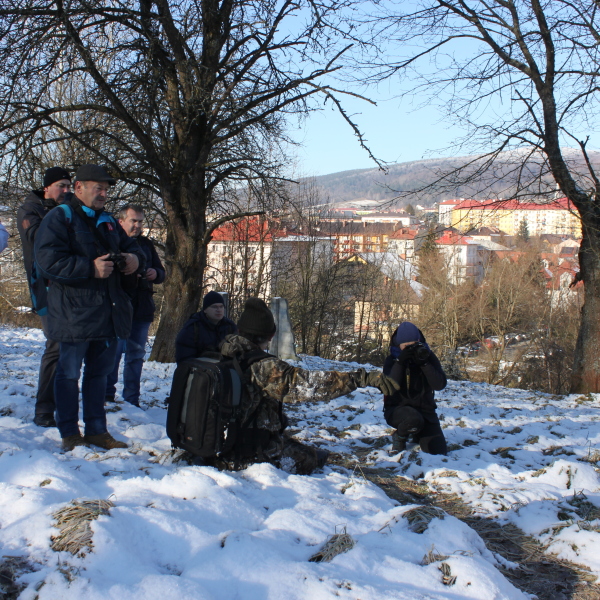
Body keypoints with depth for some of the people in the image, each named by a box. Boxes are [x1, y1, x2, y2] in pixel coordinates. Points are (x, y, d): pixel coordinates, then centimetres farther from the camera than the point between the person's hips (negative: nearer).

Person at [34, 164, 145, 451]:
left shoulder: (107, 221, 18)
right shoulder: (59, 218, -5)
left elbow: (131, 246, 26)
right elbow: (47, 259, -17)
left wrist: (134, 258, 1)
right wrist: (90, 268, -23)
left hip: (108, 314, 7)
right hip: (74, 313, -7)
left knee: (99, 372, 13)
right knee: (69, 373, 1)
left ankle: (97, 430, 22)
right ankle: (70, 434, 10)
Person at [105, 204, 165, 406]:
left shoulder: (146, 244, 17)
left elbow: (161, 272, 20)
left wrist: (155, 274, -2)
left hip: (142, 309, 6)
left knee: (136, 355, 10)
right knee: (114, 352, -5)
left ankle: (132, 400, 17)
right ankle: (107, 396, 6)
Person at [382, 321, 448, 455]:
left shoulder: (429, 357, -1)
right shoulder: (392, 361, -5)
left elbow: (440, 385, -14)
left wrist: (425, 363, -24)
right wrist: (400, 362, -28)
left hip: (424, 409, 3)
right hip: (397, 409, -3)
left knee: (438, 450, -7)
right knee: (414, 420, -38)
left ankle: (417, 435, 28)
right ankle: (400, 436, -2)